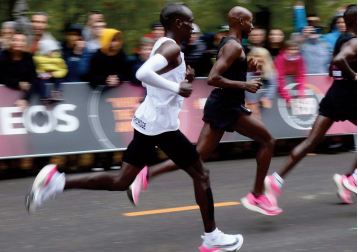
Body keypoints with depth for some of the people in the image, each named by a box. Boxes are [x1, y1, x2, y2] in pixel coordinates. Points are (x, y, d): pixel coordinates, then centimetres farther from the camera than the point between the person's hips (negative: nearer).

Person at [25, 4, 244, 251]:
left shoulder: (162, 45, 14)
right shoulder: (172, 48, -16)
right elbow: (143, 73, -32)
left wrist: (179, 78, 15)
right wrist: (177, 88, -26)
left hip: (147, 121, 9)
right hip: (162, 125, -9)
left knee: (121, 181, 9)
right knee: (201, 175, 5)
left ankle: (58, 181, -3)